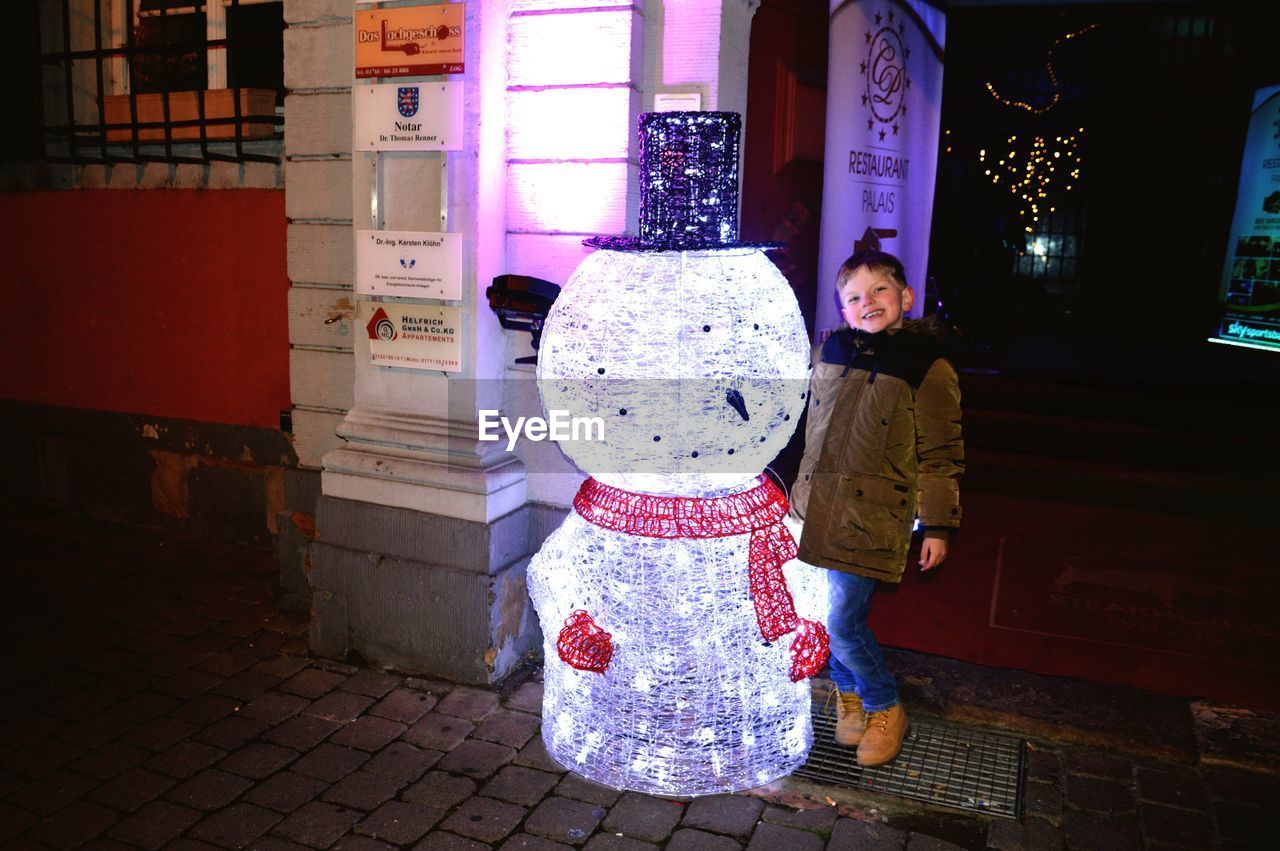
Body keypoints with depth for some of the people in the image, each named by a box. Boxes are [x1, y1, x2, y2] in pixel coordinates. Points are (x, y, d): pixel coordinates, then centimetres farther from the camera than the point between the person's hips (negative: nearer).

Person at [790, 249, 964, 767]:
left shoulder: (927, 369, -8)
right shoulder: (829, 352, 7)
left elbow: (940, 456, -4)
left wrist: (938, 526, -3)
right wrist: (799, 489, 21)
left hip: (871, 519, -5)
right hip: (816, 509, 5)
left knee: (843, 624, -5)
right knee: (832, 614, 14)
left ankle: (885, 710, 20)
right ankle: (848, 693, 38)